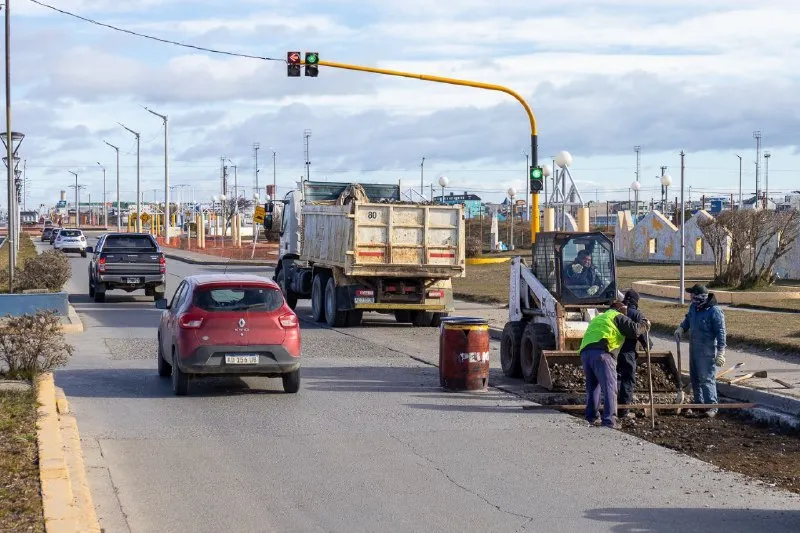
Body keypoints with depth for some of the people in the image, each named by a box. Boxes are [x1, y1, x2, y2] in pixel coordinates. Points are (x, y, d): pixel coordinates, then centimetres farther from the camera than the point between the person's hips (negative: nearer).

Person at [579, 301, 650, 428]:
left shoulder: (598, 318, 37)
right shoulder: (617, 316, 13)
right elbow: (634, 329, 3)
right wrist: (645, 325, 22)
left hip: (584, 351, 7)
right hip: (600, 351, -7)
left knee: (592, 385, 19)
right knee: (609, 386, -5)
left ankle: (591, 417, 15)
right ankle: (609, 419, -12)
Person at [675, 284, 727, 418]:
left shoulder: (715, 311, -19)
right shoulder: (694, 307, 6)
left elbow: (721, 332, -19)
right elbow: (688, 319, 26)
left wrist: (721, 352, -22)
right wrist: (681, 328, 5)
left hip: (707, 350, -9)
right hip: (694, 347, 9)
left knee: (707, 379, -8)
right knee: (695, 378, 15)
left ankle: (712, 406, -2)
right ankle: (698, 404, 26)